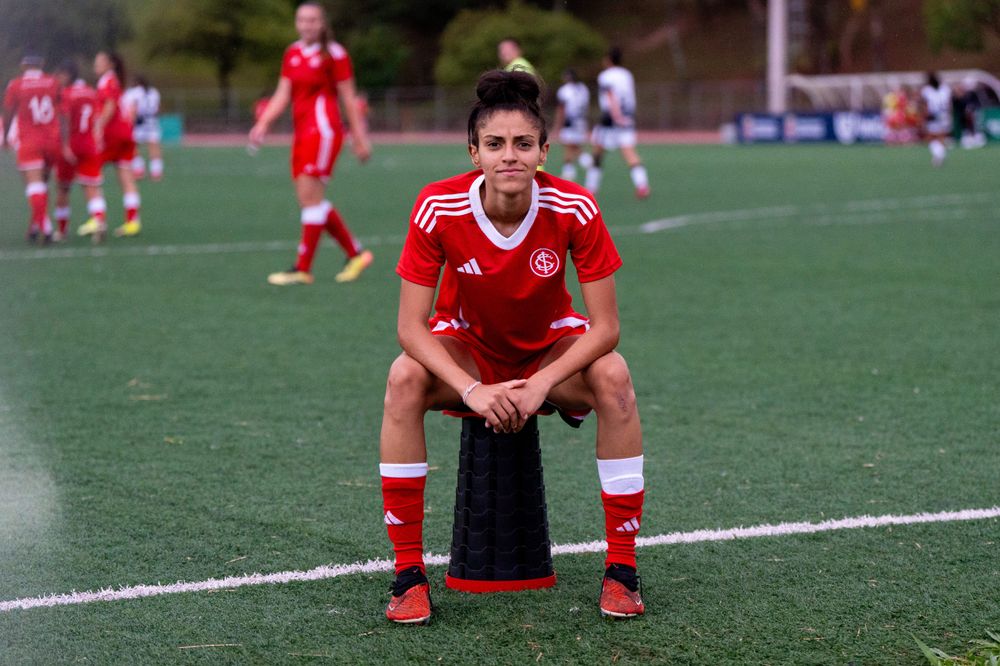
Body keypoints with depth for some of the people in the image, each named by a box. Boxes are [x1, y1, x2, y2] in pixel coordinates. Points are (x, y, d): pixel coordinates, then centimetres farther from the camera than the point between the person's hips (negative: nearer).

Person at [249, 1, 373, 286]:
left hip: (323, 130, -7)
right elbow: (282, 95, 10)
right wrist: (263, 123, -4)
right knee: (312, 199, 7)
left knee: (309, 195, -11)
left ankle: (303, 269, -7)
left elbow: (348, 98, -4)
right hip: (302, 132, 7)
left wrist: (360, 137, -4)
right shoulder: (292, 54, 13)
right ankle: (356, 253, 19)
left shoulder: (334, 54, -5)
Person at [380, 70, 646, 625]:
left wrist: (541, 383, -33)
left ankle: (621, 568, -20)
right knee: (404, 379, -32)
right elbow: (411, 327, -22)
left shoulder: (574, 210, -24)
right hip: (464, 346, 0)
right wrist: (472, 389, -36)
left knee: (613, 377, -31)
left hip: (551, 348, 0)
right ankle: (408, 571, -22)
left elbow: (604, 327, -21)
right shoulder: (438, 208, -25)